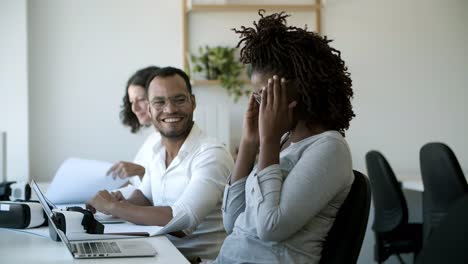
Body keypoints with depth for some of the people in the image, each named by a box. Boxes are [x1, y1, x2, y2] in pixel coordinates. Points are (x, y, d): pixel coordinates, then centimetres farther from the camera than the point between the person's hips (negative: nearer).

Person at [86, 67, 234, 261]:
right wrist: (123, 204, -4)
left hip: (201, 258, -6)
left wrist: (113, 207, -18)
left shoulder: (212, 154, -19)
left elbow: (181, 220, -27)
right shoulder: (158, 149, 5)